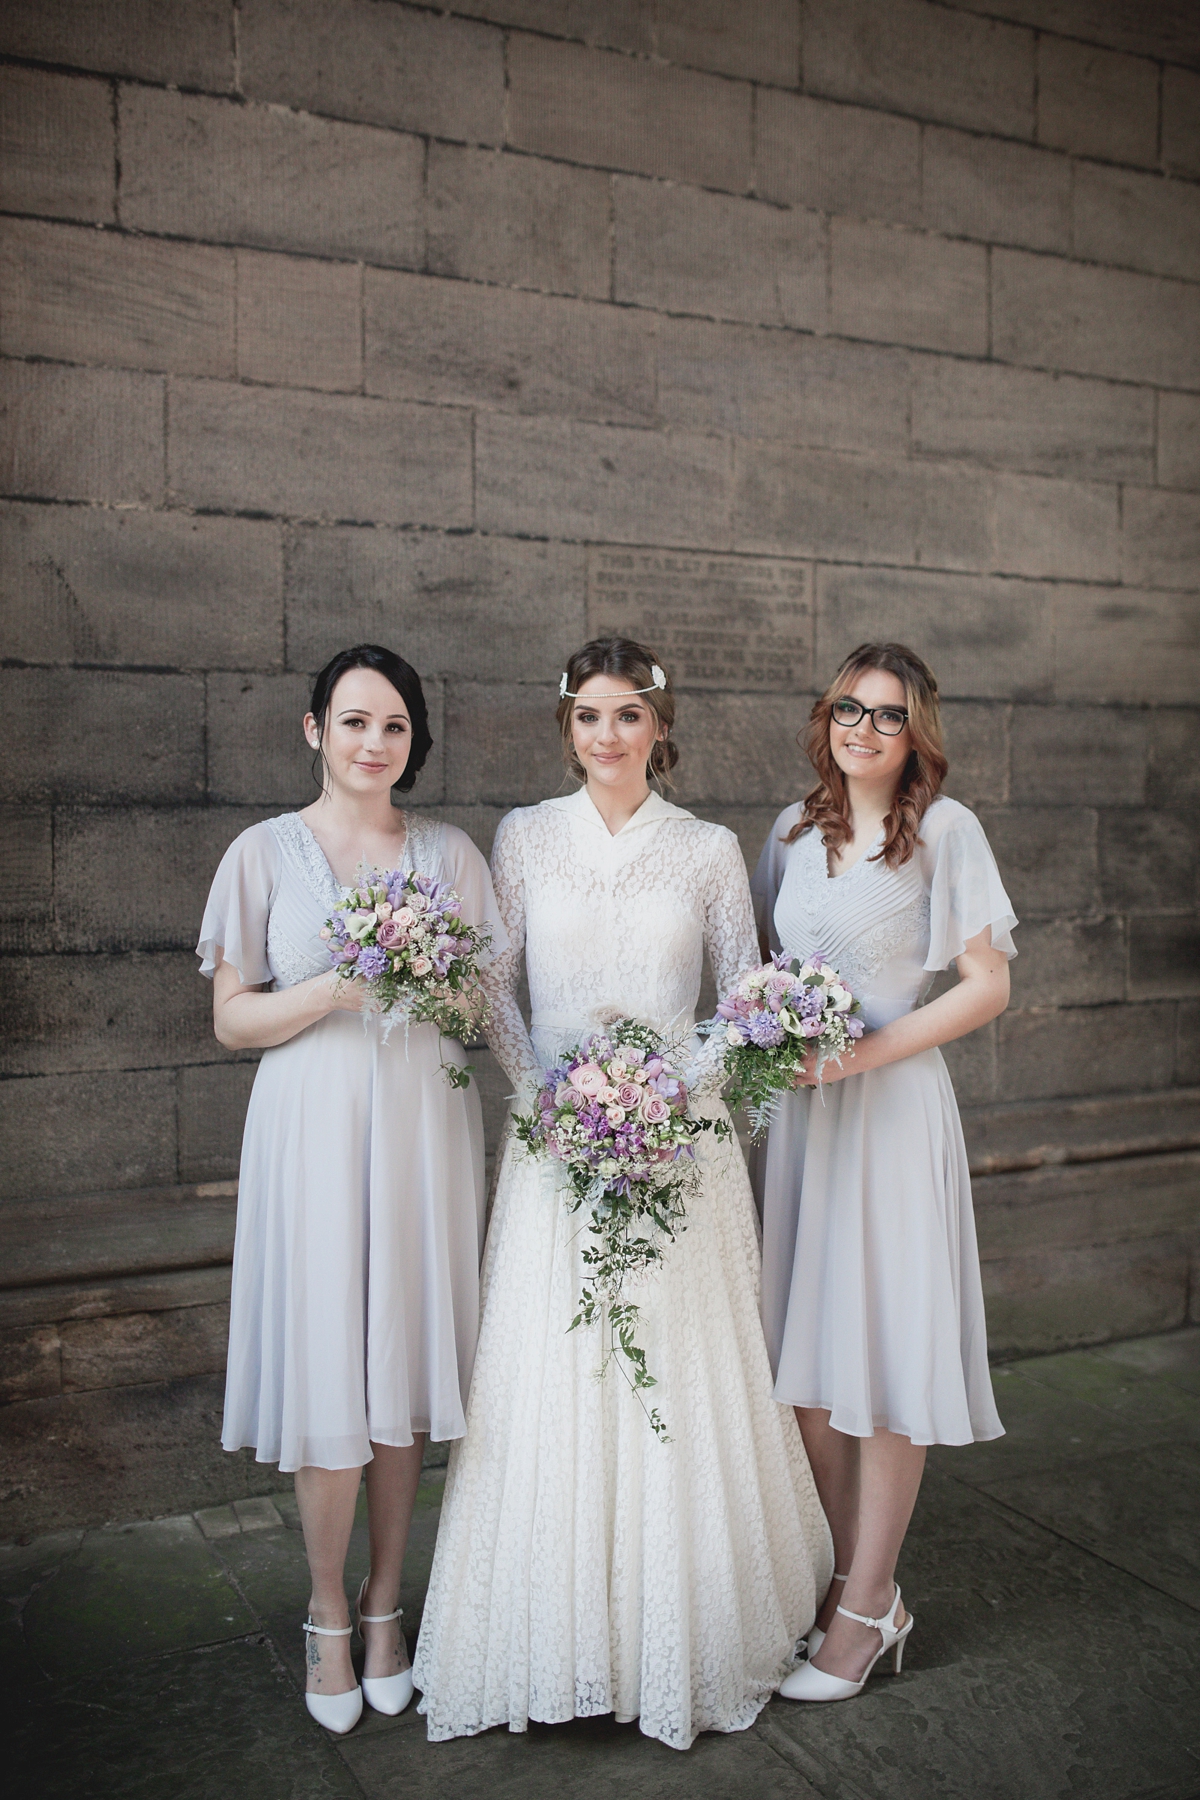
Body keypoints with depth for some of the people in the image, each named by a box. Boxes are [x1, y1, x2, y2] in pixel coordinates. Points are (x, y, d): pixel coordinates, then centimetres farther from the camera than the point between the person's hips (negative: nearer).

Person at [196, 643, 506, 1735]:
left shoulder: (448, 853, 8)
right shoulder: (265, 853, 2)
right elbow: (233, 1019, 0)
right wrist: (335, 992, -15)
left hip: (425, 1120, 2)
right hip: (312, 1123, -2)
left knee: (404, 1364, 6)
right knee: (326, 1369, -1)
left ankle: (384, 1603, 25)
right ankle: (329, 1616, 20)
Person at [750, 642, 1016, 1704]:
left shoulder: (945, 830, -5)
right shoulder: (796, 831, 11)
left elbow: (989, 985, -7)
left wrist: (866, 1051, -14)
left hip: (892, 1106, -5)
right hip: (802, 1106, 5)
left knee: (884, 1356, 0)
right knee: (805, 1355, 7)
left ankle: (863, 1612, 14)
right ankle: (856, 1582, 22)